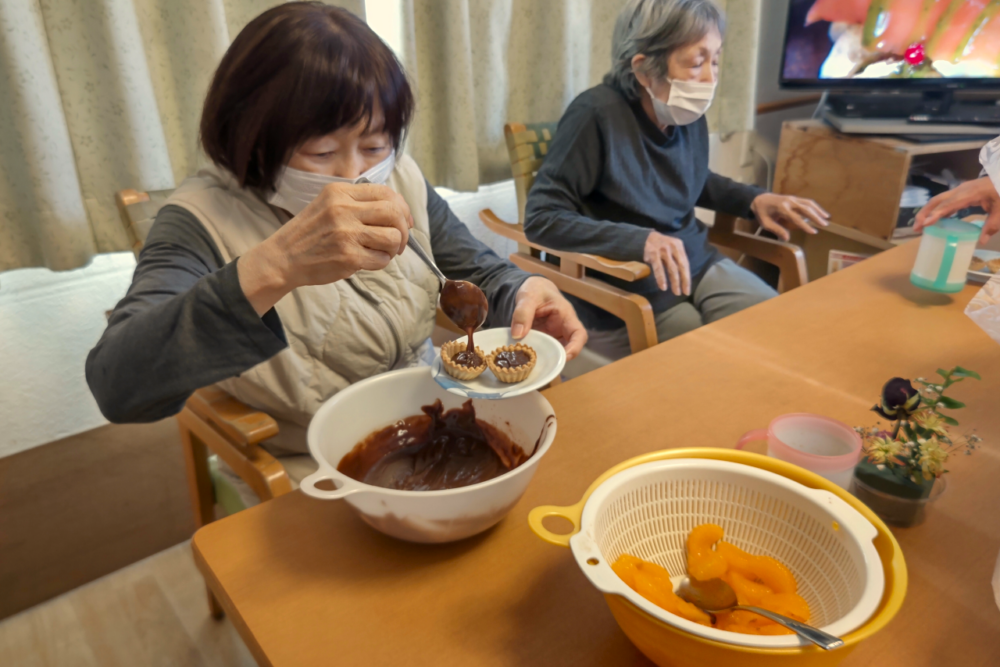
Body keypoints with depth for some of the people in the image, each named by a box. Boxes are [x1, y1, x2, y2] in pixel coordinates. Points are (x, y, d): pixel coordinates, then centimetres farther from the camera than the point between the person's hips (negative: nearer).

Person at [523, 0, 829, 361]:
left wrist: (753, 200, 6)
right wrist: (639, 240, -32)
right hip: (626, 291, -7)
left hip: (698, 263, 7)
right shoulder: (597, 114, -20)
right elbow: (540, 218, -23)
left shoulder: (690, 115, 2)